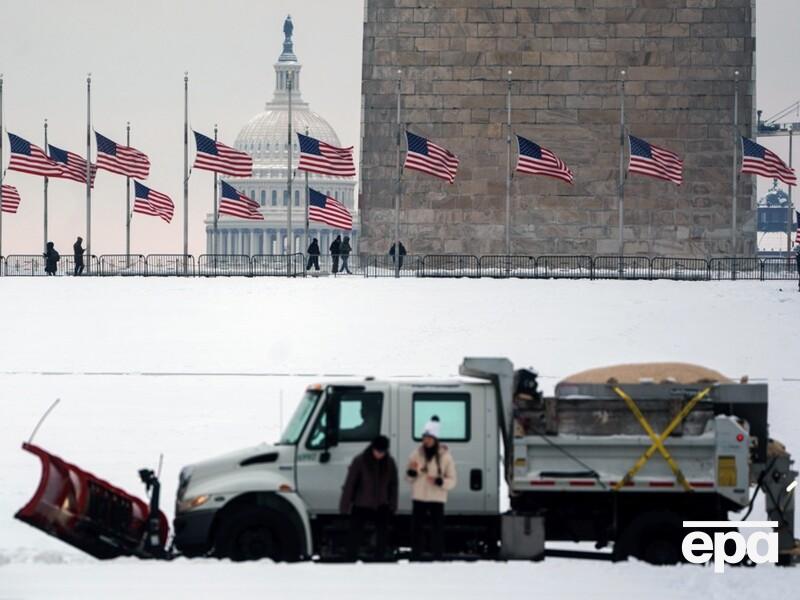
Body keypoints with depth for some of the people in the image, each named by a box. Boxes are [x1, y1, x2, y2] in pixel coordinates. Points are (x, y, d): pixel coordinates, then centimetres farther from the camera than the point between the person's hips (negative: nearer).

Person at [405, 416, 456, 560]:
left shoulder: (445, 456, -2)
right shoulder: (416, 455, 5)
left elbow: (452, 481, -2)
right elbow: (408, 478, 11)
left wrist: (439, 481, -20)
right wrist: (412, 472, -11)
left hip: (437, 500, -2)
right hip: (419, 498, 3)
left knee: (437, 532, -3)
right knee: (416, 531, 4)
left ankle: (438, 560, 1)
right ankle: (415, 560, 11)